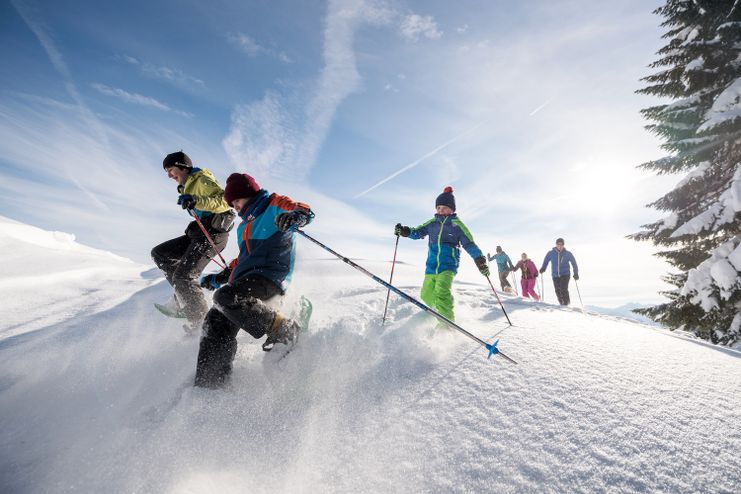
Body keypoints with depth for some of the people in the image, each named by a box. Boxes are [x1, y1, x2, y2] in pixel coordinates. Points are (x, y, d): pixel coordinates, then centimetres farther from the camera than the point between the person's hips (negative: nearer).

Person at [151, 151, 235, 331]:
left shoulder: (202, 180, -9)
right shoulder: (187, 187, 20)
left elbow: (226, 201, -23)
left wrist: (196, 201, -33)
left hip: (212, 233, -10)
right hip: (199, 233, 10)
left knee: (183, 276, -19)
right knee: (159, 253, 12)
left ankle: (201, 321, -8)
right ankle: (184, 297, 7)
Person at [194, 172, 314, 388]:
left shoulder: (273, 204, 7)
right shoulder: (245, 226, 32)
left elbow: (304, 211, -12)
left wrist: (295, 216, -36)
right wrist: (219, 278, 36)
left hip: (269, 275, -8)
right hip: (247, 278, 9)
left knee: (225, 297, -30)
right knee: (216, 322, -5)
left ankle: (283, 331, -21)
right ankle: (210, 384, -3)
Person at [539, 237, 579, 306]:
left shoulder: (568, 254, -2)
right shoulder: (551, 253, 1)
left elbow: (574, 263, 5)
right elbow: (546, 261, 13)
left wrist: (576, 273, -3)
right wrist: (543, 268, -3)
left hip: (565, 274, -2)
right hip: (555, 275, 2)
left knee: (563, 289, -20)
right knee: (558, 291, 2)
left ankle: (566, 302, -4)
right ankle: (562, 303, 22)